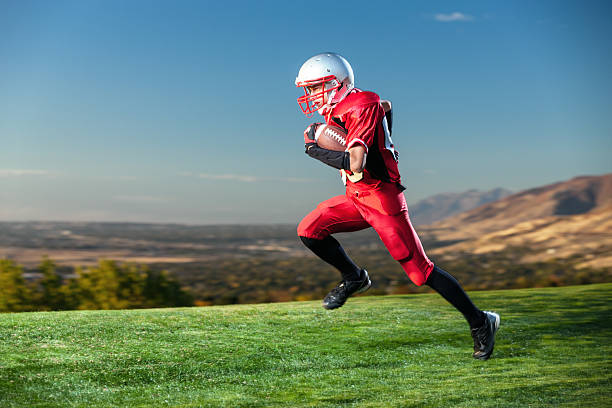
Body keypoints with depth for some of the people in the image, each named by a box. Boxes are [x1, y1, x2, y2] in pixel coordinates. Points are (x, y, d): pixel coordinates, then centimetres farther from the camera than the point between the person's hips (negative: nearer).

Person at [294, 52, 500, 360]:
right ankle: (353, 278, 19)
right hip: (356, 198, 9)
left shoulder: (361, 107, -20)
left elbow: (355, 164, -30)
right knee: (309, 231, -2)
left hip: (383, 201, -9)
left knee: (420, 271, -4)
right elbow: (386, 106, 26)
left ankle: (480, 323, 9)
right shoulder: (337, 109, 7)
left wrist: (316, 150, -18)